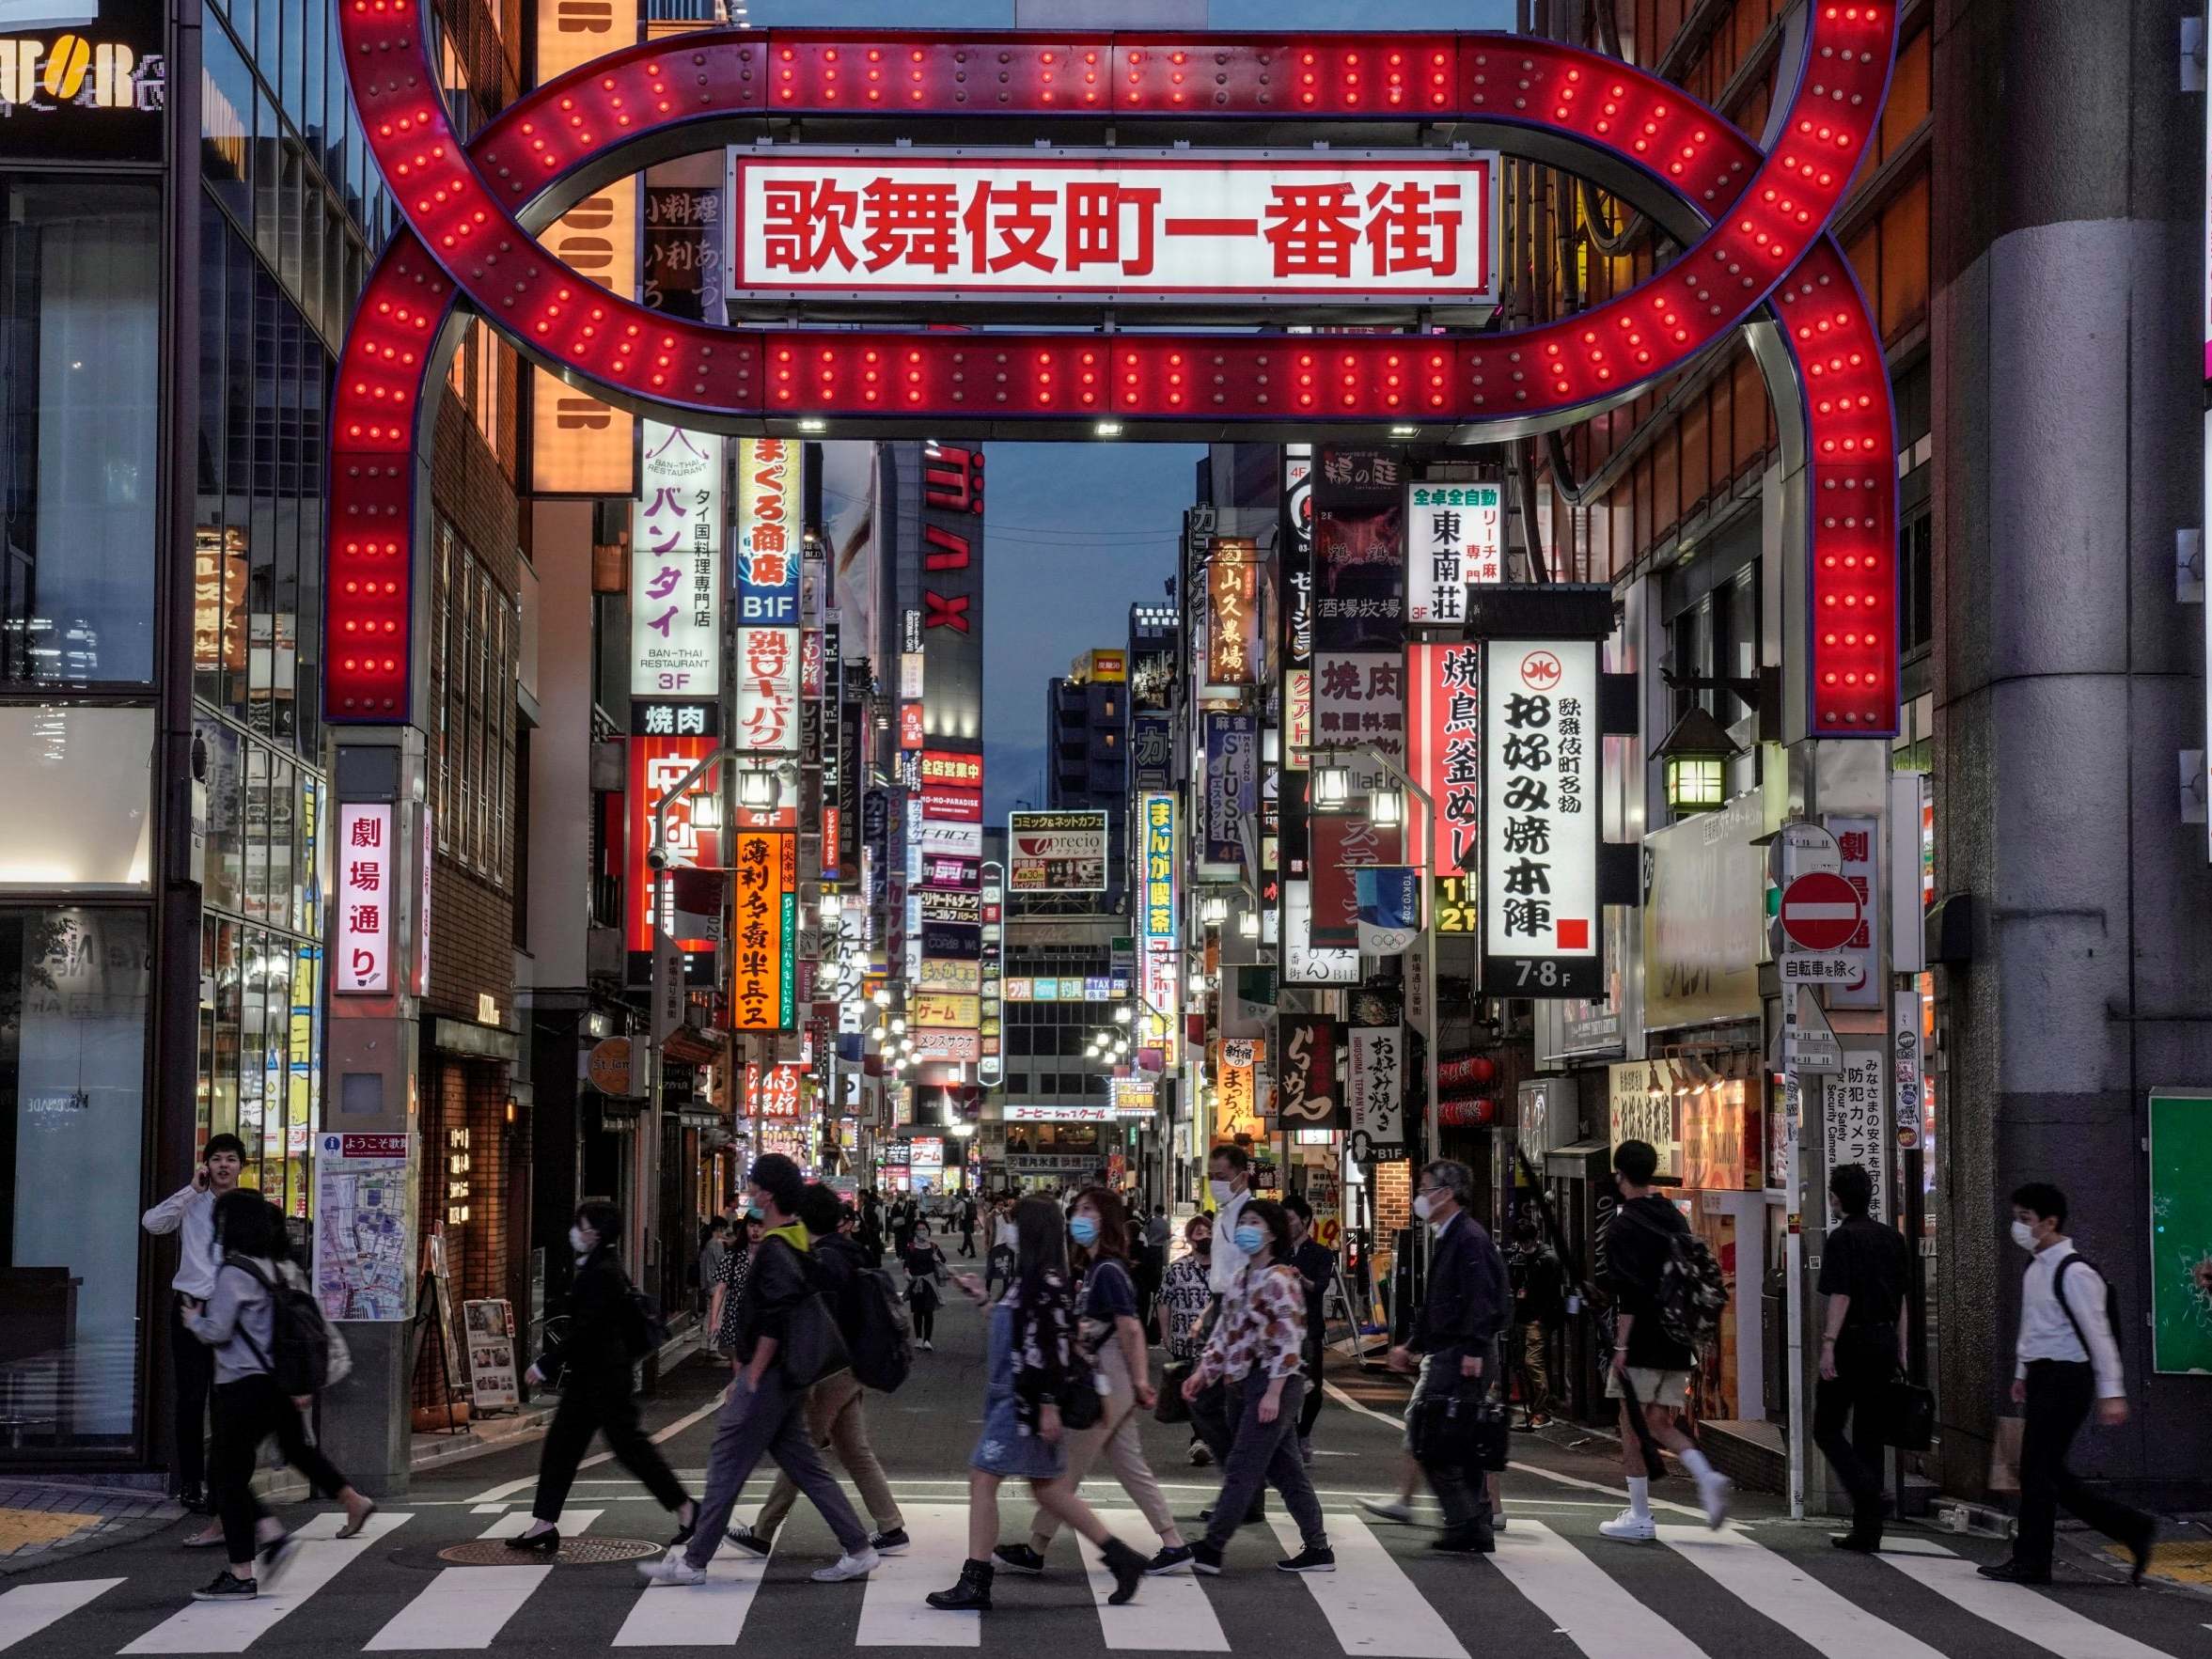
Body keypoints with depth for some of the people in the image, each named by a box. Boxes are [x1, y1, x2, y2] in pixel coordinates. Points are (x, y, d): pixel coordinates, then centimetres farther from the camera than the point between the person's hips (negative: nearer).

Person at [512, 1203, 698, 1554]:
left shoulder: (602, 1273, -19)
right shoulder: (604, 1268, 13)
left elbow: (586, 1328, -23)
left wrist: (546, 1364, -20)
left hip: (604, 1376, -11)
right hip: (588, 1375, 11)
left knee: (628, 1443, -4)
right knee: (560, 1444, 8)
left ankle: (684, 1507, 4)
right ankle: (544, 1524, 9)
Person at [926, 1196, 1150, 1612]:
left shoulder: (1048, 1282, -16)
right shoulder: (1032, 1279, 13)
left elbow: (1056, 1344, -20)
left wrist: (1050, 1406, -22)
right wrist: (983, 1297, 23)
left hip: (1026, 1401, -10)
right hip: (1013, 1395, 10)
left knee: (982, 1478, -5)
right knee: (1048, 1489, 14)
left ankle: (975, 1584, -1)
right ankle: (1122, 1557, 17)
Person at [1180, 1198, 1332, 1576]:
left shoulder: (1279, 1280, -12)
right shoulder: (1242, 1279, 16)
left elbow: (1289, 1340, -17)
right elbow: (1224, 1332, 21)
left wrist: (1274, 1393, -21)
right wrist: (1203, 1373, 12)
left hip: (1274, 1382, -9)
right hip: (1244, 1385, 9)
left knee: (1241, 1469, -7)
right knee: (1286, 1471, 10)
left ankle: (1210, 1549, -6)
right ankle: (1318, 1550, 14)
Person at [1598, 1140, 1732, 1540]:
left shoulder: (1622, 1225, -9)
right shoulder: (1676, 1219, 12)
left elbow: (1628, 1294, -17)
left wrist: (1621, 1346, -16)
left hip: (1641, 1341, -7)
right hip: (1677, 1341, 7)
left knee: (1632, 1427, 2)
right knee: (1659, 1423, 15)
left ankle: (1640, 1518, 5)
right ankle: (1706, 1475, -7)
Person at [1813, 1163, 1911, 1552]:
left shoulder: (1842, 1238, -10)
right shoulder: (1893, 1238, 12)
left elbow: (1841, 1296, -17)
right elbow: (1901, 1298, 16)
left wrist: (1828, 1345, -18)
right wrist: (1901, 1351, 19)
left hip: (1851, 1341, -7)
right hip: (1885, 1341, 7)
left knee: (1827, 1428, 5)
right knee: (1870, 1435, 10)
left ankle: (1866, 1490, -19)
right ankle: (1868, 1529, 9)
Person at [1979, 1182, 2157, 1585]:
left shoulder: (2074, 1273, -16)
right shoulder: (2036, 1267, 13)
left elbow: (2098, 1333, -18)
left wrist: (2112, 1392, -21)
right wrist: (2022, 1374, 24)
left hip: (2065, 1380, -10)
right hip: (2043, 1378, 10)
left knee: (2038, 1469, -5)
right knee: (2049, 1472, 10)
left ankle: (2031, 1560, 4)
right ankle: (2134, 1529, 15)